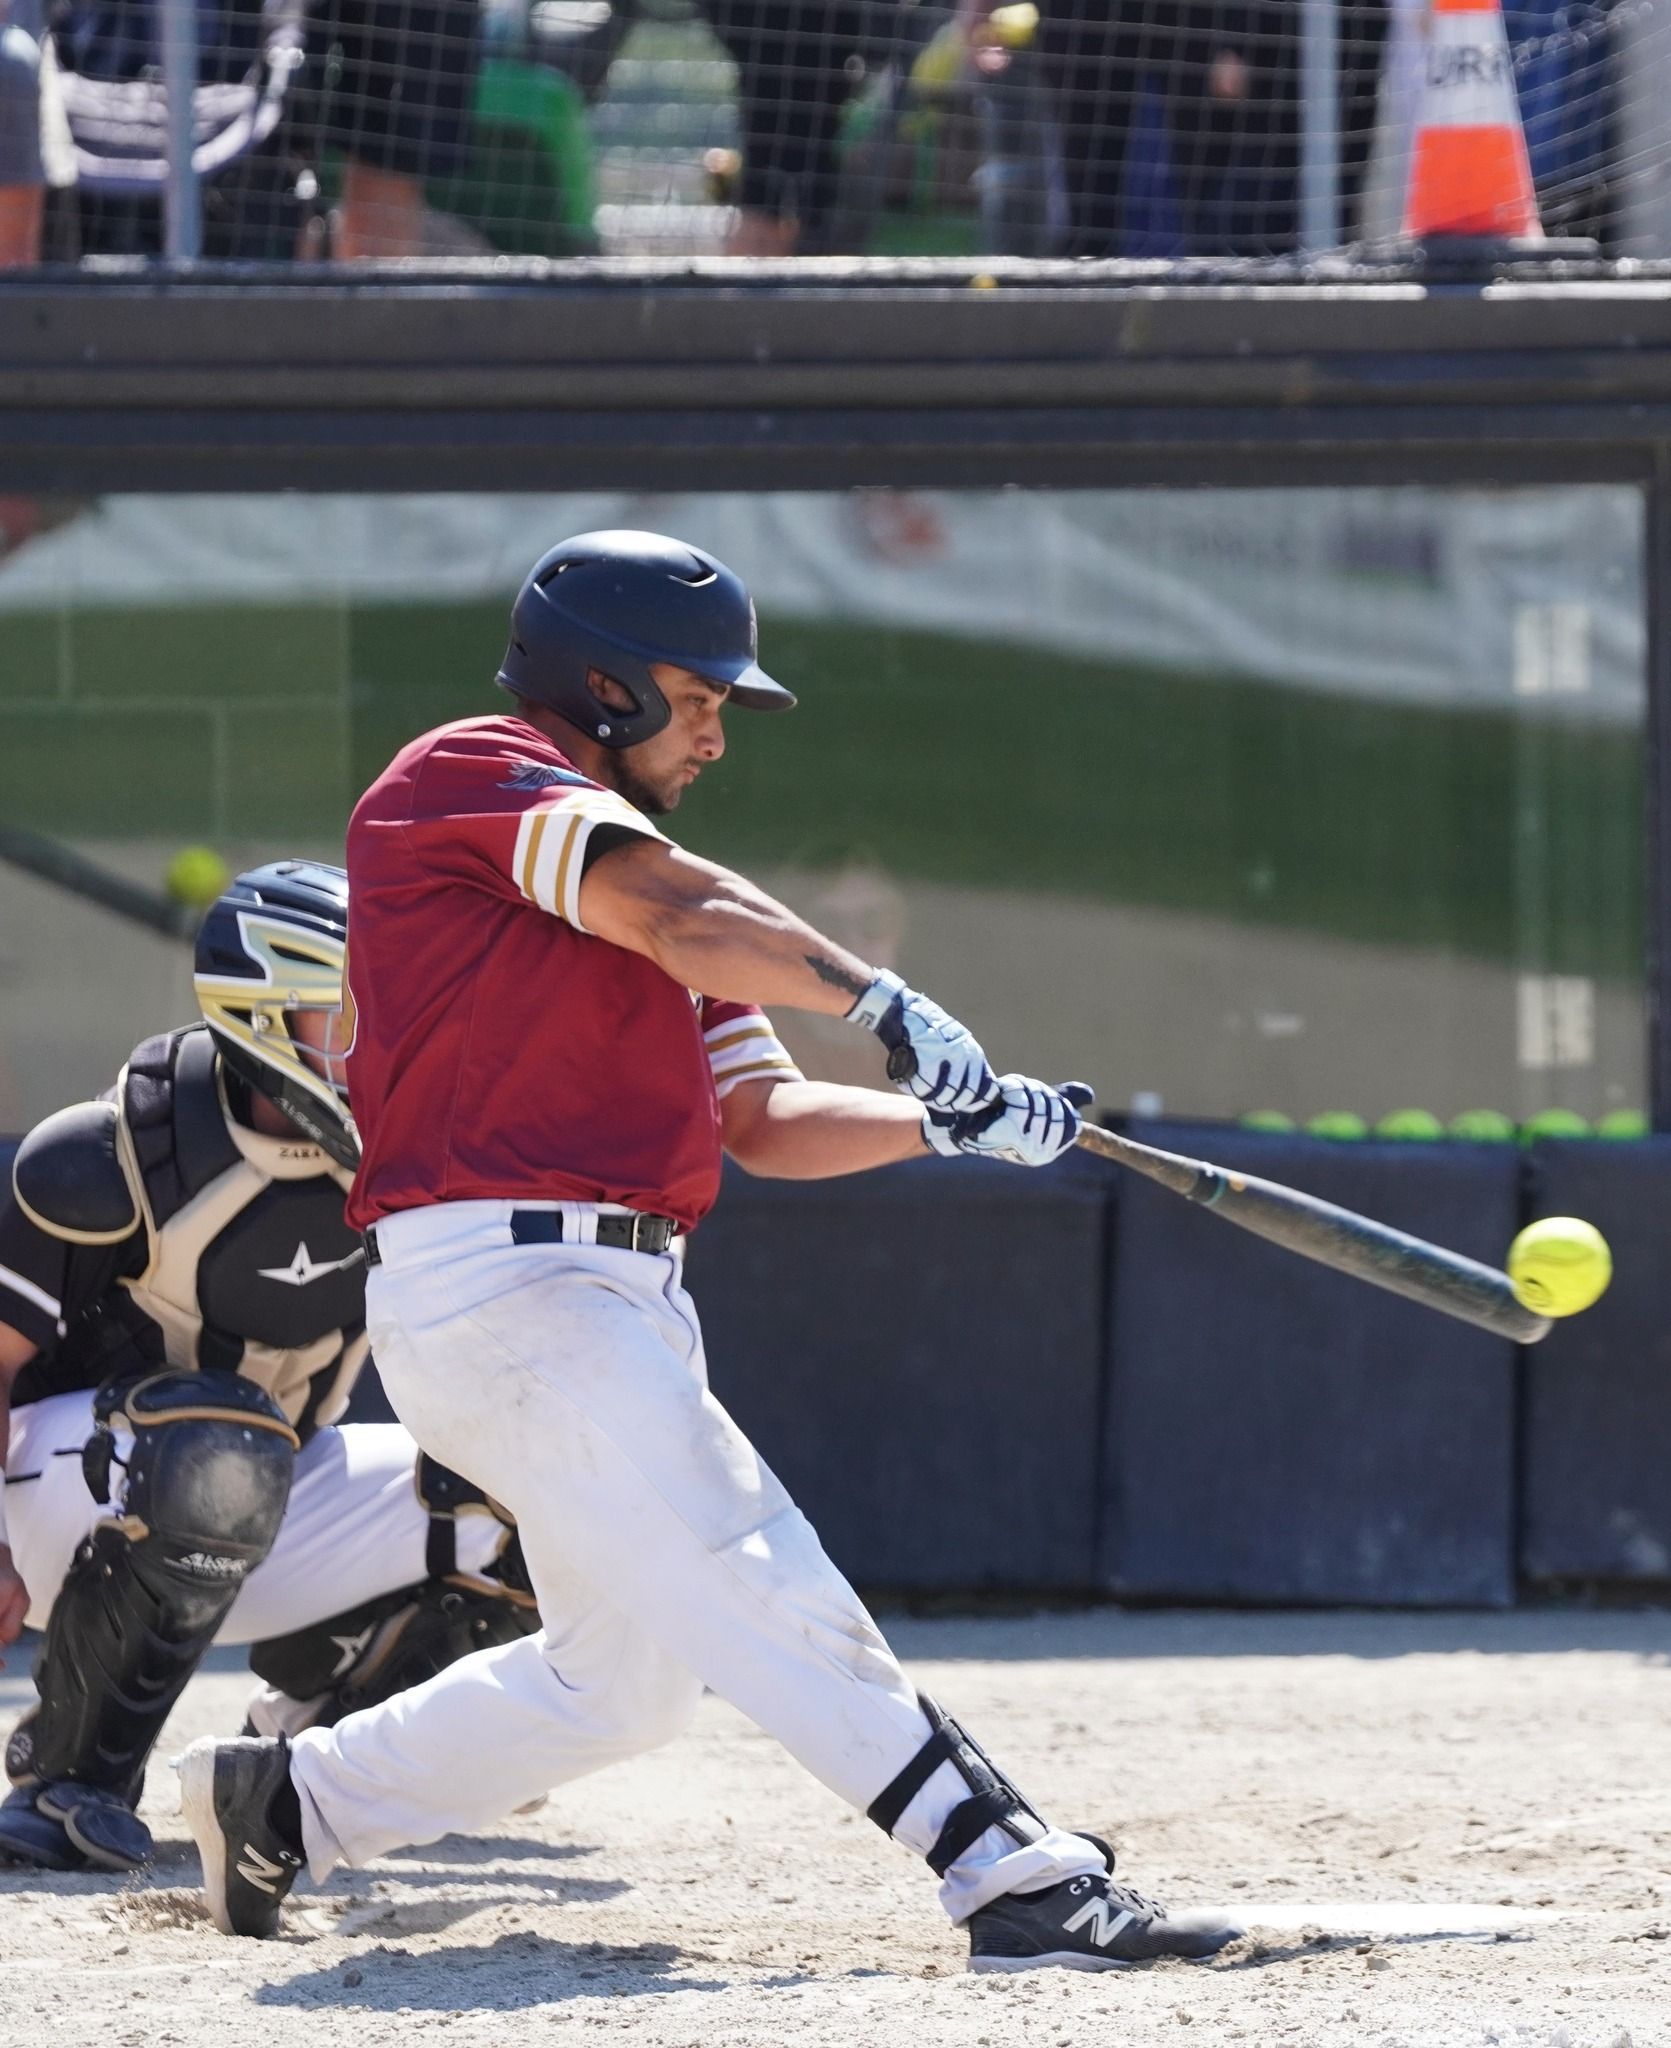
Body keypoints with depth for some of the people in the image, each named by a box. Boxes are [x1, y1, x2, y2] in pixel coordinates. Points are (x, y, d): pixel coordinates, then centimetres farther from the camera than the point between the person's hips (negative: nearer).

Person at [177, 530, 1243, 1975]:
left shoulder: (647, 915, 24)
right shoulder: (472, 775, -4)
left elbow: (763, 1121, 20)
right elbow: (679, 918, -21)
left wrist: (948, 1119, 6)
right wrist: (877, 1000, -29)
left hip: (618, 1304, 11)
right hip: (501, 1279, -11)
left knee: (623, 1682, 16)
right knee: (764, 1594, -18)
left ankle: (287, 1800, 29)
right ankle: (1016, 1873, -26)